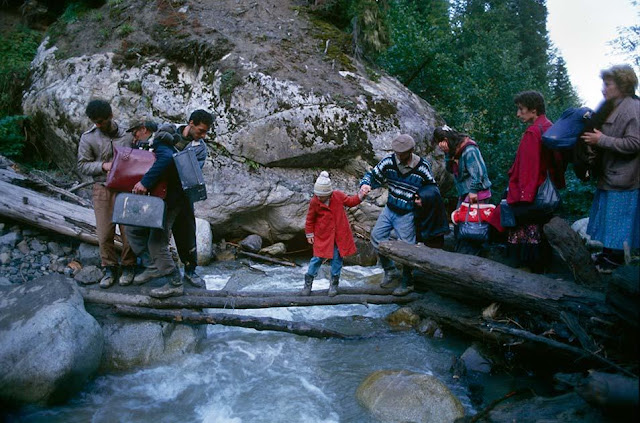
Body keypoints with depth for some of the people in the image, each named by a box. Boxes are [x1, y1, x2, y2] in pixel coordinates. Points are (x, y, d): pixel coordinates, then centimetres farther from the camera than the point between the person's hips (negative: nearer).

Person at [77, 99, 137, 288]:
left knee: (128, 229, 2)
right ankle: (109, 268, 18)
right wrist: (103, 165, -17)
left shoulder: (128, 134, -1)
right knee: (104, 232, 1)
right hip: (102, 189, 0)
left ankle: (128, 266, 19)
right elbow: (82, 165, 0)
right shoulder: (88, 138, -2)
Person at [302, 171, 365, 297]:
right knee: (318, 257, 1)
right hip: (322, 236, -2)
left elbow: (350, 201, 9)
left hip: (339, 234, 2)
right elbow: (310, 219, 0)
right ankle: (308, 282, 18)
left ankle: (334, 284, 24)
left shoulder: (338, 195, -8)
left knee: (337, 258, 7)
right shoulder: (314, 201, -12)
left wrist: (360, 195, -6)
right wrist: (309, 234, 3)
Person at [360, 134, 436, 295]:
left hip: (407, 214, -4)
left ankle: (407, 283, 21)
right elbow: (373, 174, -1)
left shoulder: (422, 167, -15)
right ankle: (390, 270, 24)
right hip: (389, 209, 5)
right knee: (376, 236, 5)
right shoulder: (390, 161, -9)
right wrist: (365, 184, -23)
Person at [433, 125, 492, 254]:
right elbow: (450, 169, 13)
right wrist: (448, 154, -2)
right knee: (459, 225, 11)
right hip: (464, 195, 9)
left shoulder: (469, 150, -18)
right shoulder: (455, 150, 10)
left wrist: (474, 190, -26)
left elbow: (479, 171, -23)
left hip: (477, 195, -9)